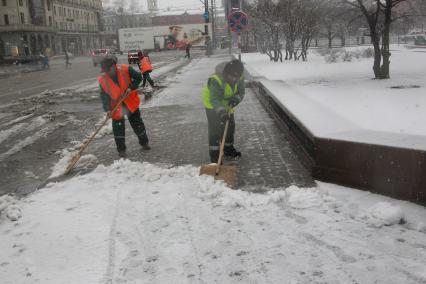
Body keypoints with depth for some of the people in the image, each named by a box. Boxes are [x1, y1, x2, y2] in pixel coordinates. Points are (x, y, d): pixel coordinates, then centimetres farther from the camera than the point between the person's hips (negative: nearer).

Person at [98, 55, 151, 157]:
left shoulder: (126, 69, -21)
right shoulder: (102, 80, -16)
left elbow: (138, 77, -11)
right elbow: (104, 96, -12)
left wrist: (131, 87, -23)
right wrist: (107, 109, -21)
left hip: (131, 103, 0)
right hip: (116, 106, 0)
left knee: (137, 123, 12)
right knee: (118, 126, -1)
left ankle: (144, 142, 31)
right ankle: (121, 149, 11)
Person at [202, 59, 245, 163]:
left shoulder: (239, 78, -18)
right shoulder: (215, 80, -38)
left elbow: (241, 91, -7)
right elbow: (214, 99, -42)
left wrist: (236, 99, -29)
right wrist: (221, 112, -55)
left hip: (227, 105, 7)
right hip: (212, 105, -7)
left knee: (230, 126, 14)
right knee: (215, 130, -11)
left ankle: (228, 148, 33)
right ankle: (214, 154, -5)